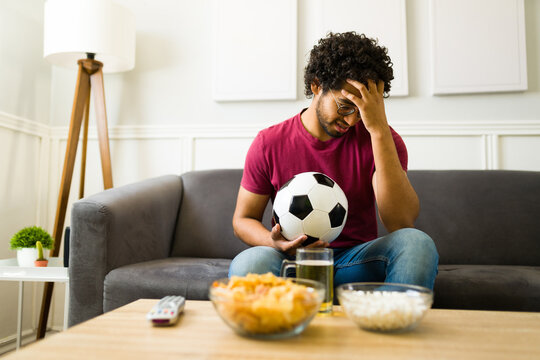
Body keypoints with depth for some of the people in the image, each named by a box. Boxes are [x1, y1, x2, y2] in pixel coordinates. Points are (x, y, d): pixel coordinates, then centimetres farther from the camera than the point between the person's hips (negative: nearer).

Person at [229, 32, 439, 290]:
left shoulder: (381, 139, -3)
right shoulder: (268, 143, -2)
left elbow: (402, 223, -18)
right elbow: (243, 219, 6)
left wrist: (379, 130, -23)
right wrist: (276, 243, -19)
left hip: (358, 260, 1)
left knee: (416, 242, -28)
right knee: (249, 262, -34)